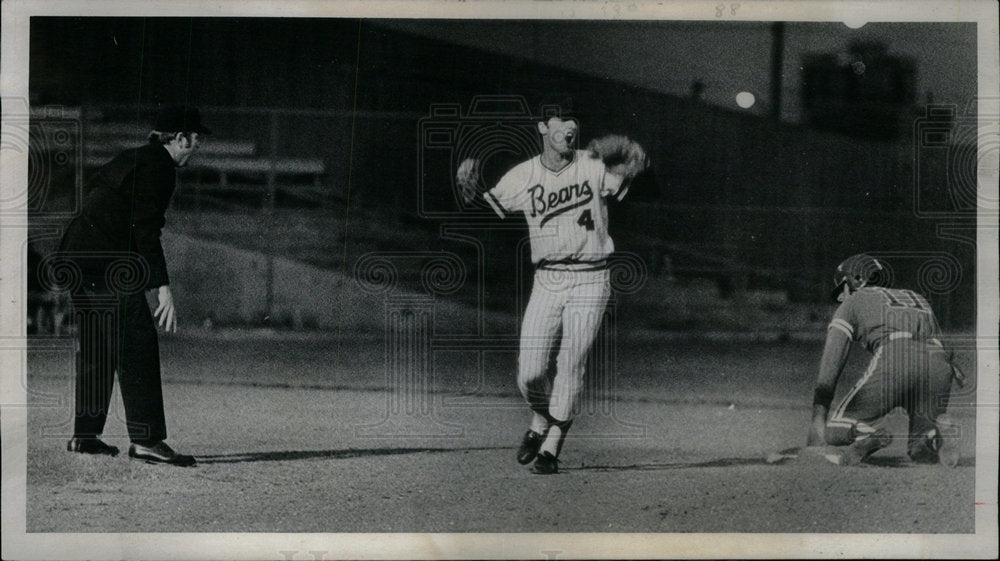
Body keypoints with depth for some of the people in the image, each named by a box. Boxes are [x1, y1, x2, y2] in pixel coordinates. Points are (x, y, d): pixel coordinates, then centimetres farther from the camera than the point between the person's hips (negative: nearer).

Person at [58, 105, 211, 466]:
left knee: (97, 349, 16)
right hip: (109, 264, -10)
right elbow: (145, 229, -18)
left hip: (75, 254, 10)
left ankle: (85, 435, 20)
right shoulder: (159, 166, -9)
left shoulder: (130, 159, 19)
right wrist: (163, 287, -22)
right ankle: (146, 440, -15)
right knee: (138, 345, -10)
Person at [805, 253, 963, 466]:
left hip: (893, 359, -4)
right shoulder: (917, 299, 40)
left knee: (834, 431, 8)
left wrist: (818, 420, 9)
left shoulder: (853, 302, 26)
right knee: (921, 450, 18)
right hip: (939, 362, 4)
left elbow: (830, 364, 16)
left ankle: (867, 436, -26)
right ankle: (940, 431, -16)